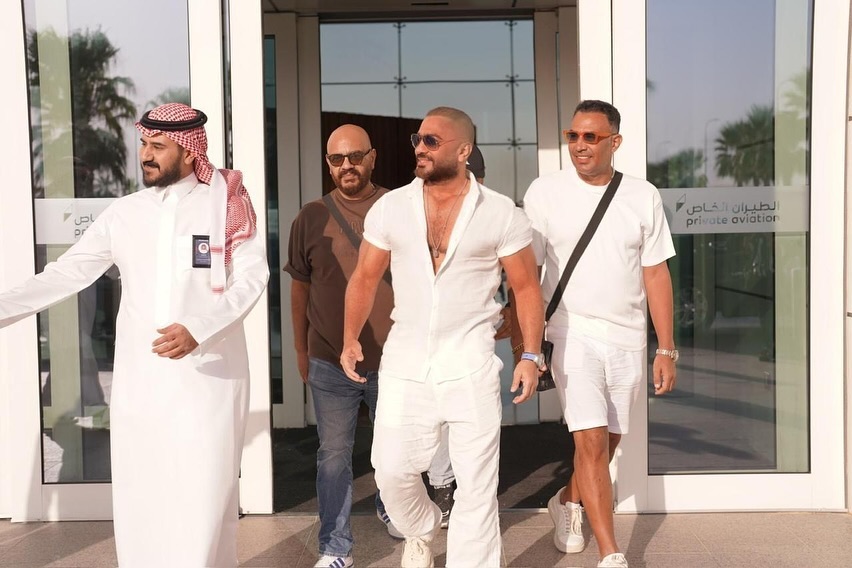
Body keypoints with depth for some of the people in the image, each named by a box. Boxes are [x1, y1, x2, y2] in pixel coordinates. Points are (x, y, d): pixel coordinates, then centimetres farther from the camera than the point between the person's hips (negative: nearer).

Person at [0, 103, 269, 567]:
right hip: (138, 381, 4)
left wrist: (197, 329, -24)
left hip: (209, 376, -3)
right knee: (138, 498, 9)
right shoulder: (123, 214, 7)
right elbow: (66, 272, 9)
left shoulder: (227, 205, -2)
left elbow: (250, 276, -11)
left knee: (204, 497, 0)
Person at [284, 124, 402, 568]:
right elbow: (300, 288, 8)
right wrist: (300, 350, 11)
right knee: (334, 456, 6)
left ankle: (390, 507, 46)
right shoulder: (311, 218, 0)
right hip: (330, 365, 0)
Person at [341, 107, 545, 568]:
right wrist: (350, 339, 1)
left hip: (471, 366, -2)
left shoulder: (501, 214, -4)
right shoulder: (390, 208, 2)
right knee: (392, 469, 8)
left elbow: (526, 288, 1)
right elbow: (365, 278, 10)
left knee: (475, 483, 2)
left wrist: (531, 356, -7)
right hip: (404, 363, 2)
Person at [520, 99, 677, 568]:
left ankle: (567, 501, 41)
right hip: (573, 334, -3)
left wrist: (667, 349, 4)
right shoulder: (545, 192, -4)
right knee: (592, 440, -10)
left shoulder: (643, 196, 3)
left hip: (627, 339, 3)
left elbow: (656, 273, 5)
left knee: (607, 441, 13)